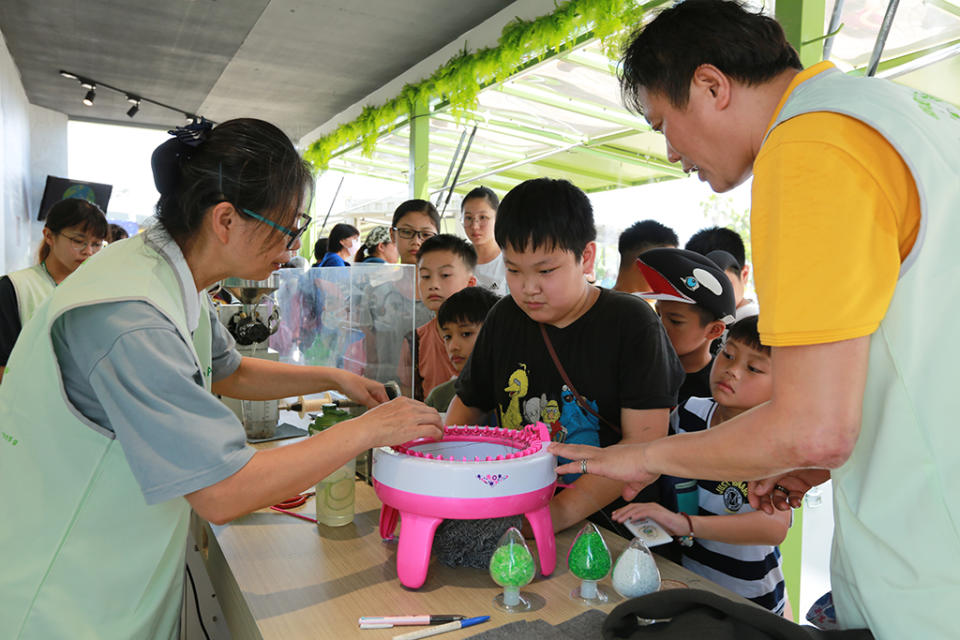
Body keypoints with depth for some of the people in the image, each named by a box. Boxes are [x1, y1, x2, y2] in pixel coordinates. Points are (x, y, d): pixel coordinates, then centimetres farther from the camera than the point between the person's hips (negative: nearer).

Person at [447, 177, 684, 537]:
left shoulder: (630, 322, -8)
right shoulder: (504, 318, 7)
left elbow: (645, 442, -13)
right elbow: (468, 402, 17)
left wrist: (564, 510, -22)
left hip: (609, 530, -4)